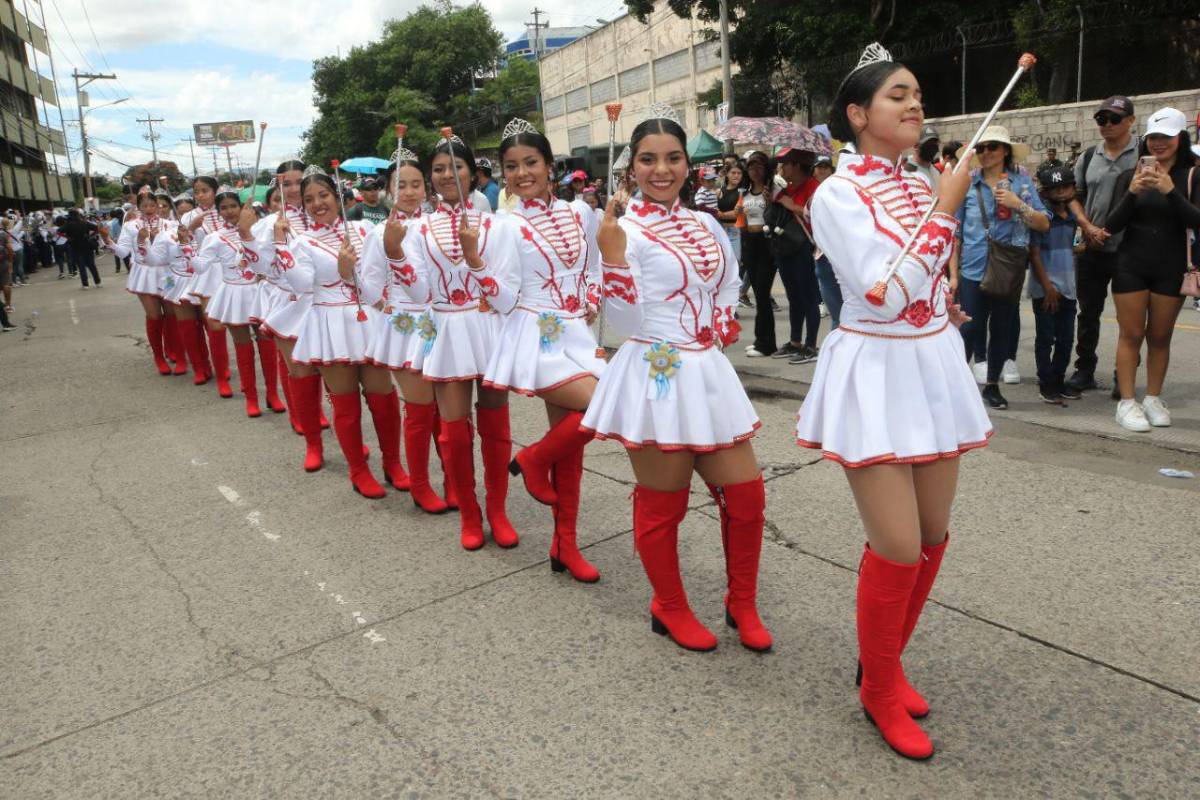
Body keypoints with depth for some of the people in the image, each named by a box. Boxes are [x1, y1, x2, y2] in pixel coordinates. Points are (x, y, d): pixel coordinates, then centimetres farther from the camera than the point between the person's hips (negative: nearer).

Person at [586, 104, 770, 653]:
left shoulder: (705, 224, 11)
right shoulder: (624, 229, -9)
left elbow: (729, 285, 26)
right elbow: (625, 322, -17)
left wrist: (722, 329, 12)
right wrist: (612, 255, -27)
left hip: (709, 375, 7)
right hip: (657, 378, -6)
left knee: (745, 495, 8)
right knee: (662, 506, 6)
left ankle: (742, 604, 29)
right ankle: (670, 609, 28)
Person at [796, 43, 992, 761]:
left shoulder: (923, 185, 10)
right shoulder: (836, 196, -12)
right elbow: (884, 294, -22)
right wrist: (945, 210, -16)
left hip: (935, 365, 7)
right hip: (876, 372, -7)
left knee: (933, 534, 12)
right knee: (899, 549, -6)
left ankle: (888, 659, 34)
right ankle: (879, 689, 19)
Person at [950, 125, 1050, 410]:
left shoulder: (1022, 182, 4)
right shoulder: (968, 184, 1)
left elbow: (1044, 224, 1)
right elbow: (955, 233, 3)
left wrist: (1018, 204, -14)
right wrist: (953, 274, 0)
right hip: (973, 270, -2)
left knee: (1002, 328, 9)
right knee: (969, 329, -6)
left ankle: (992, 385, 23)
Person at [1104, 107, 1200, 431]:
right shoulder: (1130, 176, 3)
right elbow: (1112, 225, -2)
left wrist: (1170, 191, -23)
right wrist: (1132, 192, -18)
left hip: (1171, 268, 0)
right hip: (1131, 266, 0)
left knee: (1160, 337, 7)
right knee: (1131, 335, -1)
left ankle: (1154, 399, 17)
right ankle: (1127, 403, 1)